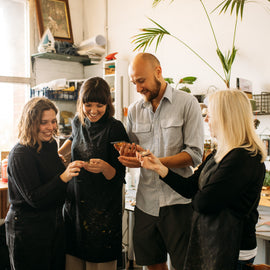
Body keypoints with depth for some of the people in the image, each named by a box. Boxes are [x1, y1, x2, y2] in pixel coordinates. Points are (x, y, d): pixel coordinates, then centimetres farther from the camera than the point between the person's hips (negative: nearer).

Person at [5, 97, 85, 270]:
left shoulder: (51, 145, 5)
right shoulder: (20, 155, -18)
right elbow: (34, 198, -23)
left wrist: (72, 170, 4)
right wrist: (63, 178, -32)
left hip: (55, 223, 7)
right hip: (28, 229, -7)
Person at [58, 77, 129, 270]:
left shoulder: (114, 128, -13)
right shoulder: (78, 122, 2)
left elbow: (119, 176, -13)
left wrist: (104, 167, -32)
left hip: (104, 208, -5)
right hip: (74, 202, 5)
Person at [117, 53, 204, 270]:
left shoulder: (187, 103, -6)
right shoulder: (134, 110, 9)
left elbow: (195, 154, -11)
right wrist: (128, 152, -7)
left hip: (178, 201, -4)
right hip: (146, 201, 4)